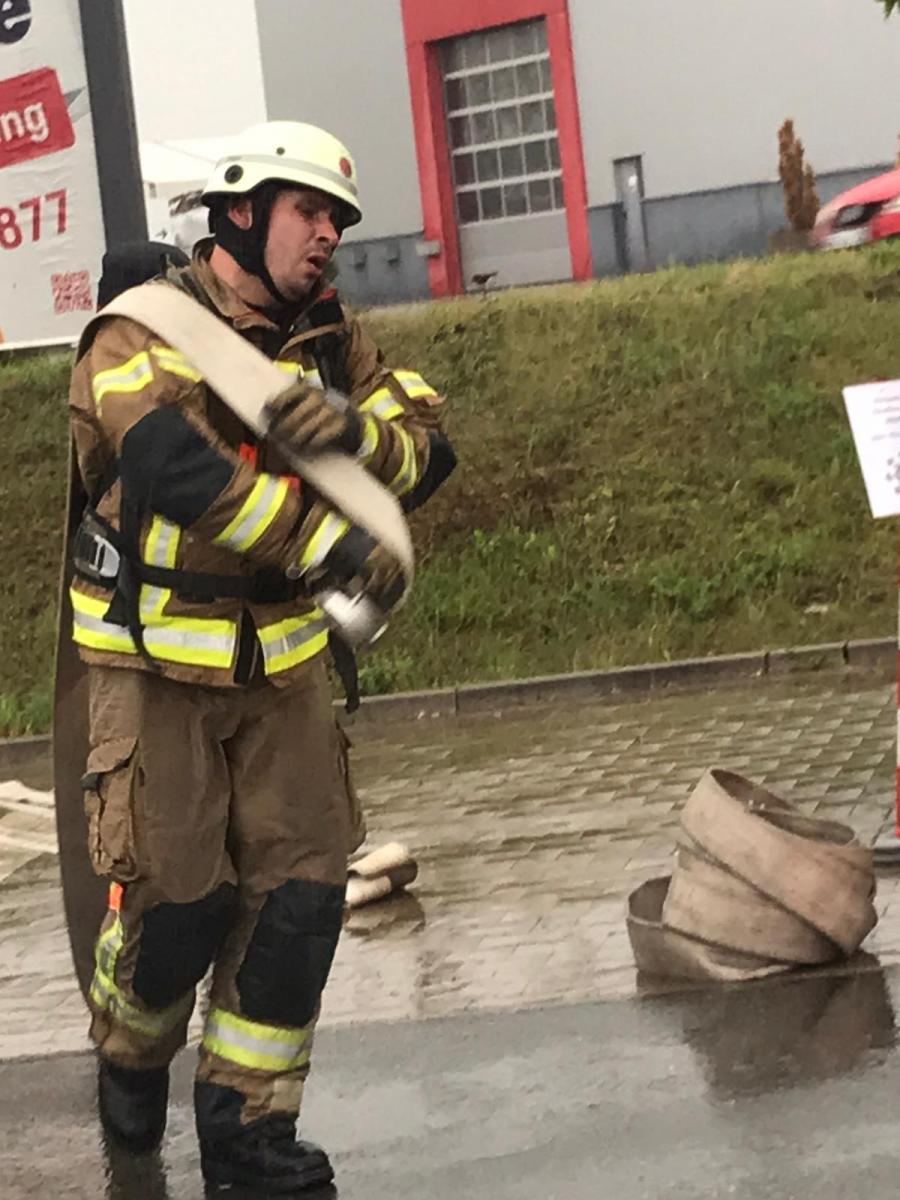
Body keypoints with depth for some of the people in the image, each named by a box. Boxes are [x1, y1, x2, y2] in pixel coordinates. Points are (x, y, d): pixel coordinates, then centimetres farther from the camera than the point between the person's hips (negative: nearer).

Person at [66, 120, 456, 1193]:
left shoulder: (329, 340, 6)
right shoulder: (146, 335, -15)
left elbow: (428, 451, -1)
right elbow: (178, 471, -32)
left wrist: (351, 430, -23)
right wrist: (336, 545, -33)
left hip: (282, 666, 6)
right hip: (158, 668, -6)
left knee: (301, 893, 2)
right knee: (177, 901, -1)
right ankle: (130, 1058, 31)